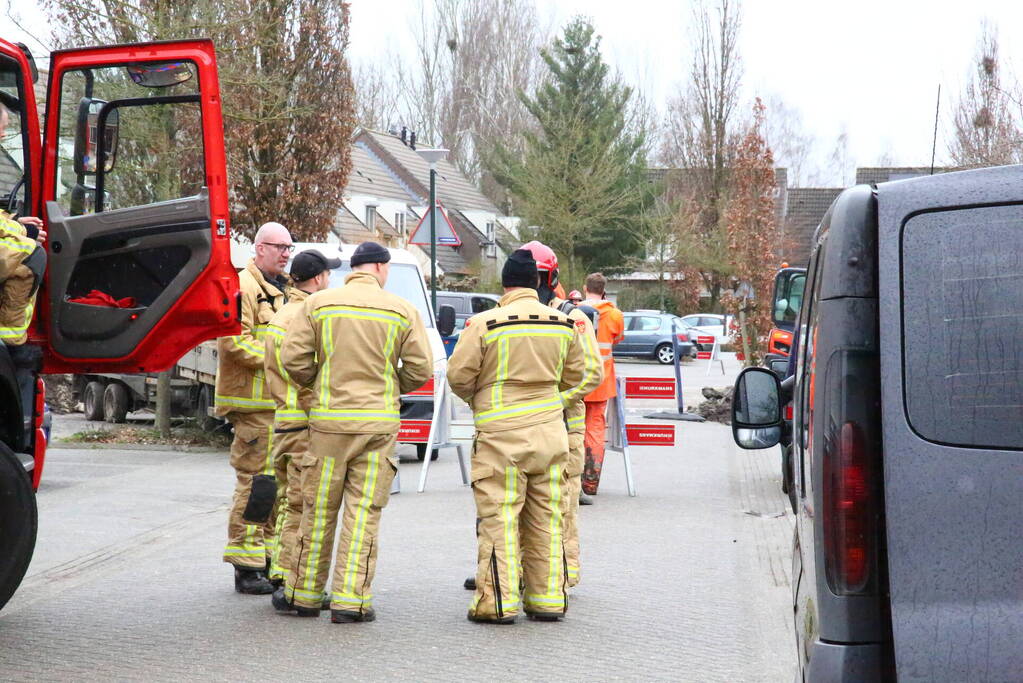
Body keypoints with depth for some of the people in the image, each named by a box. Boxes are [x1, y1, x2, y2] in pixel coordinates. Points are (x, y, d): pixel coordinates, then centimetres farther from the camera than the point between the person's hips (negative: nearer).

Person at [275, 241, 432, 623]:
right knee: (364, 511, 3)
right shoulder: (401, 311, 0)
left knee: (319, 509, 10)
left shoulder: (319, 304, 1)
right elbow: (420, 368, -1)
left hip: (330, 419, 1)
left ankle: (304, 594, 17)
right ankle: (350, 600, 0)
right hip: (379, 423, -1)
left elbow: (293, 359, -2)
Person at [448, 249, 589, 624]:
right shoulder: (563, 324, 4)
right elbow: (574, 375, 16)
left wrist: (475, 397, 16)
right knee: (546, 518, 10)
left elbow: (459, 375, -5)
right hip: (550, 430, 4)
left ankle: (498, 602, 0)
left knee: (498, 518, 0)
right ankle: (548, 599, 14)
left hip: (502, 433, -4)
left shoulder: (485, 323, -9)